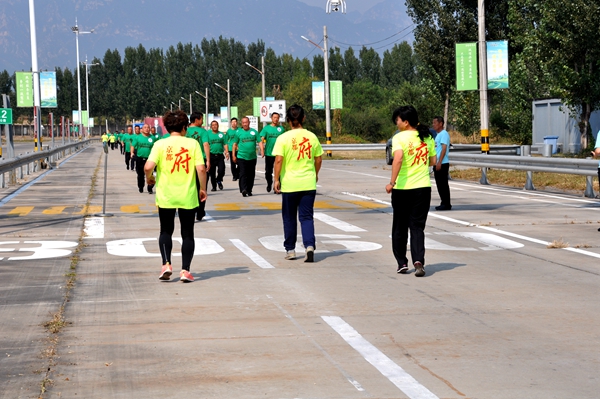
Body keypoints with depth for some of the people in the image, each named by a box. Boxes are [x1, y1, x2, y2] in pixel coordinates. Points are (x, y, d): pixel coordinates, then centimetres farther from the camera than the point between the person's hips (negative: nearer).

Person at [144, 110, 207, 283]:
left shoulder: (160, 144, -5)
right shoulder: (192, 143, -4)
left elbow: (148, 166, -15)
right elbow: (201, 168, -10)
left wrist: (149, 177, 6)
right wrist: (203, 188, 3)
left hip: (166, 196, 0)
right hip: (188, 197, 0)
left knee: (166, 231, 16)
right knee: (187, 233, 9)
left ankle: (166, 264, 0)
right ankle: (185, 270, 5)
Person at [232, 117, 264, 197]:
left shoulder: (254, 132, 6)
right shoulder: (238, 133, 4)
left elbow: (259, 142, 3)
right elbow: (235, 144, 8)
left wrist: (262, 150, -13)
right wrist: (234, 155, 5)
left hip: (252, 157, 2)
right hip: (241, 157, -2)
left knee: (251, 175, 8)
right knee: (243, 174, -13)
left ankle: (249, 190, 18)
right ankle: (243, 189, -21)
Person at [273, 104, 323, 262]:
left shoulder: (283, 138, -8)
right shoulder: (311, 137, 2)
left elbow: (278, 160, -13)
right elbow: (318, 159, 8)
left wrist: (276, 179, -4)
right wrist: (315, 174, 24)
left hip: (289, 184, -2)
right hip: (308, 183, 2)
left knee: (289, 218, 12)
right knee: (306, 217, 4)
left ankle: (290, 250, 20)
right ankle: (310, 246, -15)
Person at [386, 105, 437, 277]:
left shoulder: (399, 137, -11)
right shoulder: (427, 137, 5)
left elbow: (398, 158, -26)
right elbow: (433, 161, 11)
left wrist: (392, 182, -22)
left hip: (402, 188, -4)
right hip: (423, 187, 4)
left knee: (400, 226, 13)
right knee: (417, 226, 5)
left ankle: (402, 263, 20)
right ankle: (418, 261, -13)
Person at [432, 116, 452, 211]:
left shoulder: (444, 134, -10)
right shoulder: (438, 134, 19)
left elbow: (444, 148, -18)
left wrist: (439, 162, -23)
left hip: (442, 164, -10)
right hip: (437, 164, 10)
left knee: (443, 184, -6)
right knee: (440, 184, 11)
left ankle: (446, 204, -3)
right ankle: (444, 203, 16)